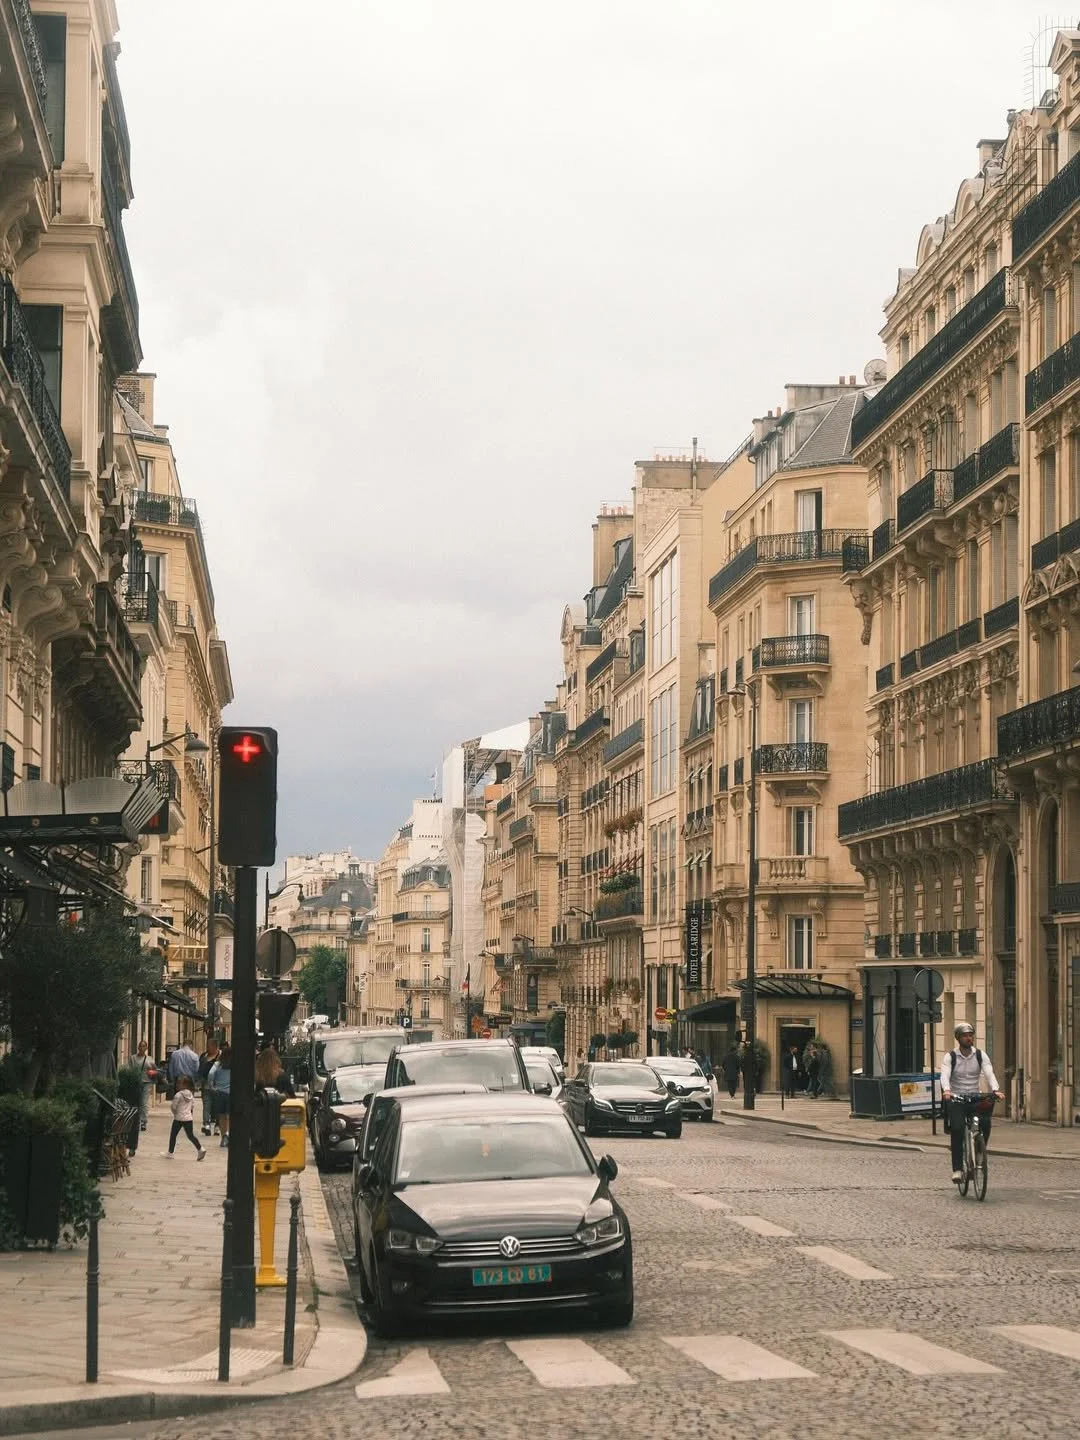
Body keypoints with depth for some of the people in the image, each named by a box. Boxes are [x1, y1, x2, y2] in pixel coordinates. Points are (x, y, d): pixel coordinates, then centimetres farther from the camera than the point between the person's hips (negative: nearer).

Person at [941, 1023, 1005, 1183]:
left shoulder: (981, 1055, 4)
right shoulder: (950, 1057, -2)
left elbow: (989, 1073, -10)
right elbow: (945, 1075, -18)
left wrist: (995, 1089, -31)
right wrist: (946, 1090, -40)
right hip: (956, 1098, -2)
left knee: (985, 1123, -24)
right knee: (957, 1128, -23)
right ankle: (957, 1168, -16)